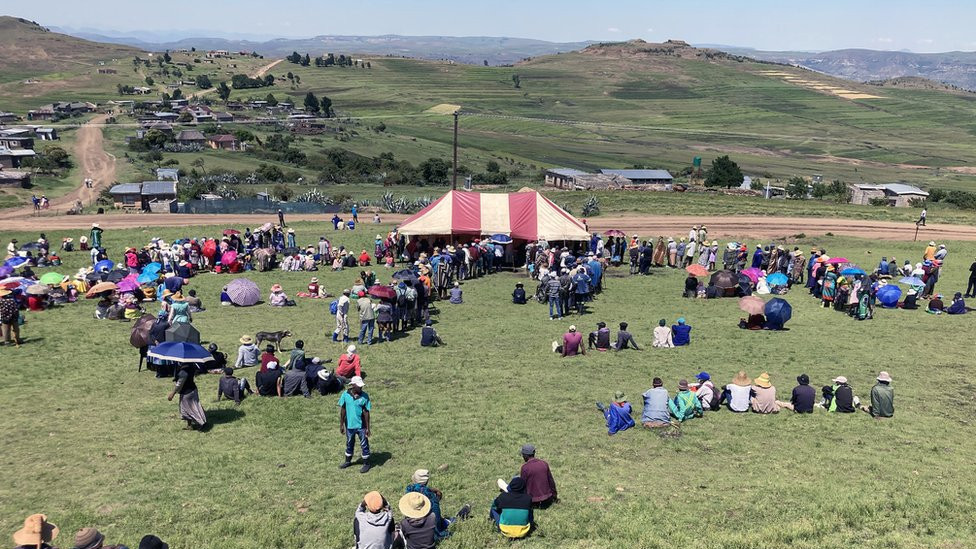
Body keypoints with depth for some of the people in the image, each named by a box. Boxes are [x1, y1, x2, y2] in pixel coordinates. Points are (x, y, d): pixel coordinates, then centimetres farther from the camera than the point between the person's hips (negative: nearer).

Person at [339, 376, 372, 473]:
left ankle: (366, 464, 26)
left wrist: (367, 428, -7)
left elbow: (366, 413, -9)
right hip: (349, 425, 2)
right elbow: (342, 410, -2)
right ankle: (348, 461, 42)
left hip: (361, 426, -2)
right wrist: (341, 425, 1)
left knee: (364, 445, 9)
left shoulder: (364, 396, -13)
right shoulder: (345, 395, -10)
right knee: (349, 444, 21)